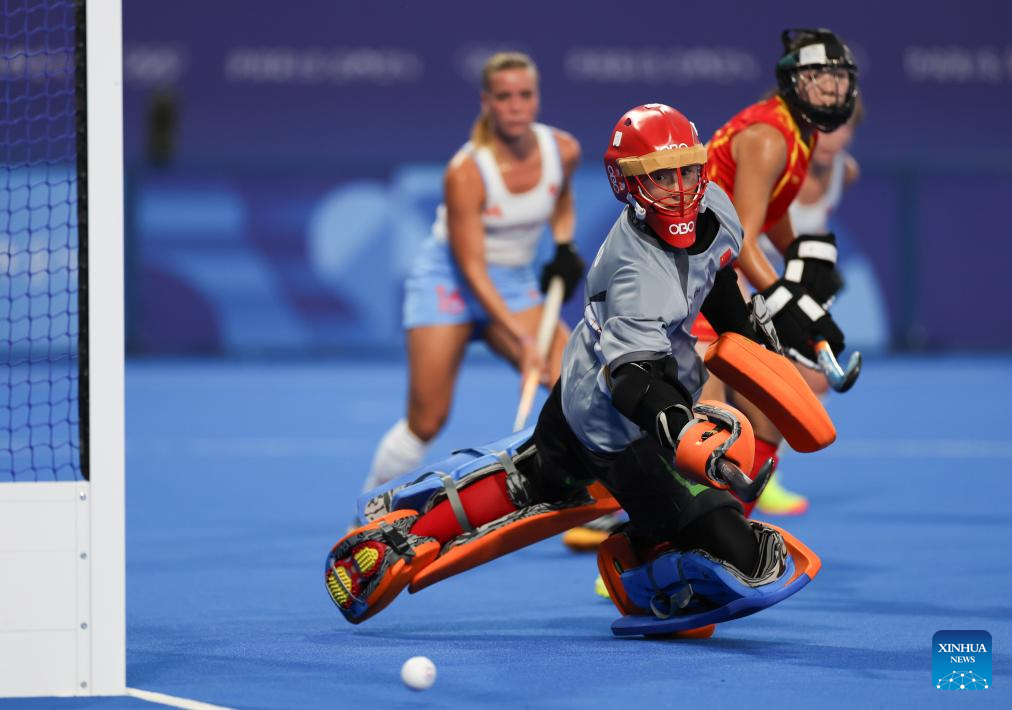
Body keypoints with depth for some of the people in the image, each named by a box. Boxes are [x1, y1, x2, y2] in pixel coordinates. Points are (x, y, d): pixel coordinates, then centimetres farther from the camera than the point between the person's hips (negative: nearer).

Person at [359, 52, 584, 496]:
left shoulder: (563, 151, -8)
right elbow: (472, 269, -23)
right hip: (448, 280, -4)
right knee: (427, 422, -7)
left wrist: (565, 248, 1)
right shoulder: (466, 172, -23)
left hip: (515, 284, 4)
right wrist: (520, 337, -30)